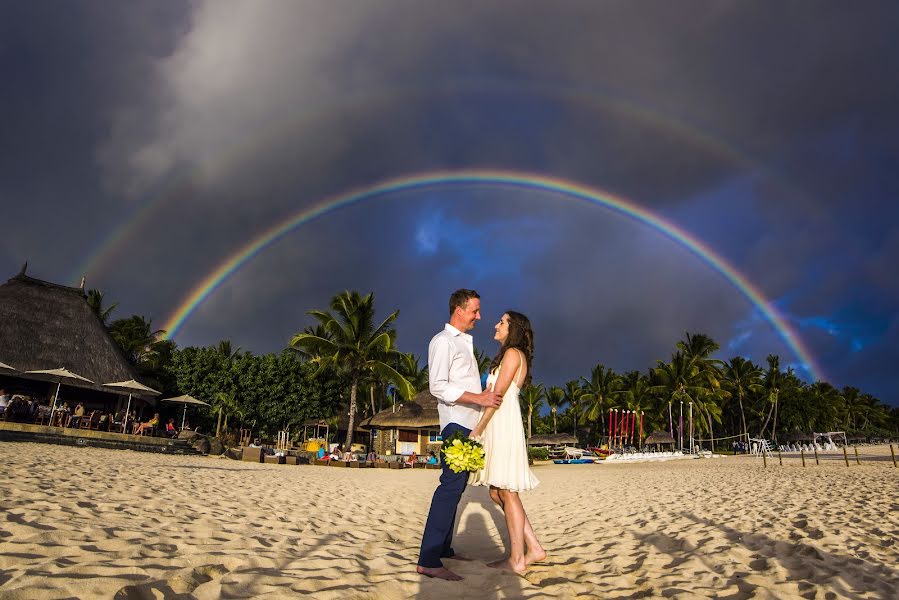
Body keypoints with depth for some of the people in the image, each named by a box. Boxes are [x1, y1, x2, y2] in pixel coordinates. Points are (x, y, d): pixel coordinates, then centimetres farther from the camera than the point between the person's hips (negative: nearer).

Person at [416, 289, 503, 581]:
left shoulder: (464, 342, 21)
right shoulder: (442, 341, -8)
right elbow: (438, 386, -18)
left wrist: (486, 395, 14)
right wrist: (478, 399, -21)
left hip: (469, 424, 10)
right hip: (456, 422, -10)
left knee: (456, 486, 11)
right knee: (451, 486, -15)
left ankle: (443, 549, 19)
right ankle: (428, 560, -14)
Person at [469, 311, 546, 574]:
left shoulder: (512, 353, -6)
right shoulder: (515, 356, 22)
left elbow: (498, 394, -13)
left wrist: (477, 429, -13)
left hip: (503, 424, -9)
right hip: (498, 427, 9)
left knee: (507, 491, -4)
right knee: (497, 492, 10)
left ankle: (517, 560, 3)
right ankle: (534, 548, 14)